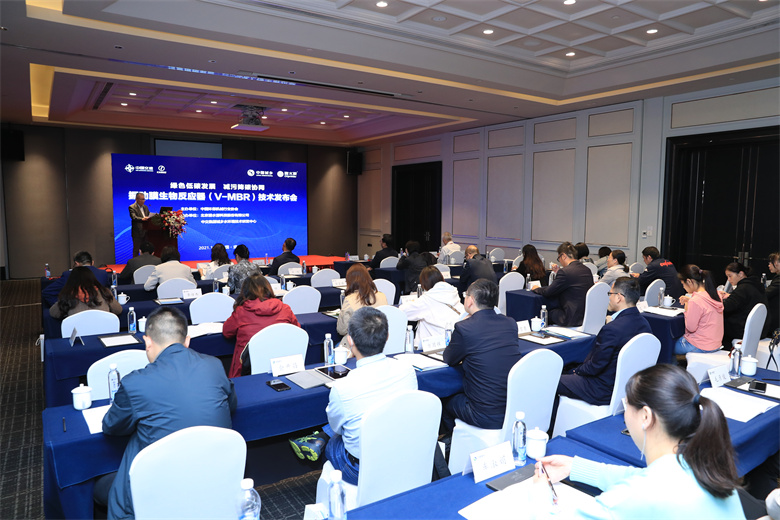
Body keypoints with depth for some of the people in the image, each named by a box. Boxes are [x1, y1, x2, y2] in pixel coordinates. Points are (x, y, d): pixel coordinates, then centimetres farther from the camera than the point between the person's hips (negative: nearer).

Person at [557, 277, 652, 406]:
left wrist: (578, 370, 1)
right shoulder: (644, 323, -3)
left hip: (605, 393, -9)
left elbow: (595, 367, -21)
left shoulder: (612, 330, -31)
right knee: (572, 371, 27)